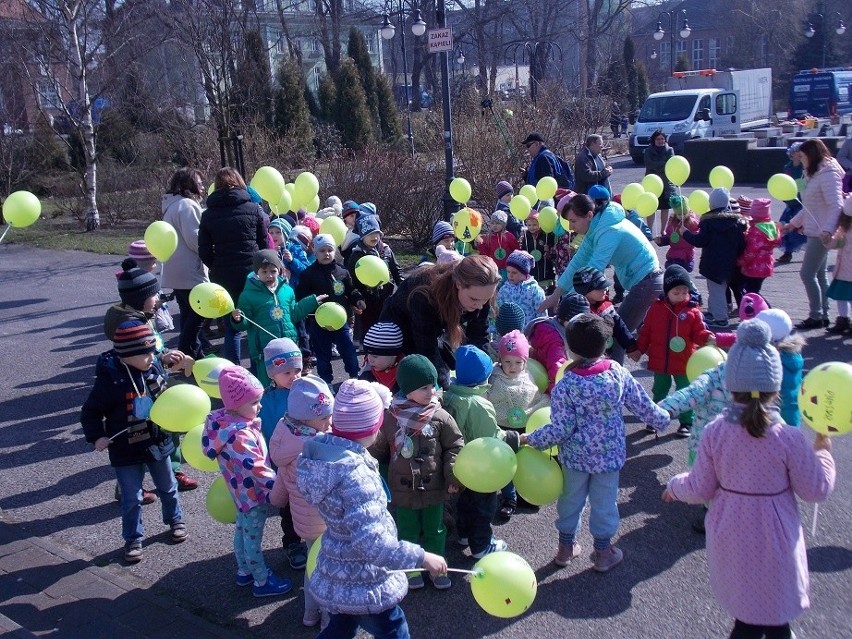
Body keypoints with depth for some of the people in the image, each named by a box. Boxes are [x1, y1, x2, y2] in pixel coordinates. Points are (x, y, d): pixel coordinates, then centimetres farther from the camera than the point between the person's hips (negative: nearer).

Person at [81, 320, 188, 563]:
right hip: (126, 450, -4)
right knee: (132, 498, 8)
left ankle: (175, 519, 46)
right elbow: (90, 411, -13)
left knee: (167, 487, 22)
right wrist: (96, 436, -23)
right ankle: (133, 539, 28)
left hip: (157, 443, 4)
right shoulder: (110, 379, -23)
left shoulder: (155, 367, -9)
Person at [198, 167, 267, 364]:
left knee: (231, 328, 10)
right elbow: (264, 244, 2)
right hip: (251, 274, -1)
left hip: (223, 277, 1)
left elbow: (204, 252, 3)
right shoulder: (253, 209, -2)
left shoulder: (208, 215, 2)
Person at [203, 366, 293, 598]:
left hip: (242, 491, 10)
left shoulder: (227, 419, -5)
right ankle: (262, 582, 24)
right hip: (253, 494, -9)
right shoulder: (239, 436, -35)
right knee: (253, 539, 8)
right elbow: (256, 469, -31)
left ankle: (244, 572, 43)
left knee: (242, 531, 25)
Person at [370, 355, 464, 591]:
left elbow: (455, 446, -5)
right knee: (407, 531, 16)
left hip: (434, 487, 0)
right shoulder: (390, 417, -11)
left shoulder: (440, 417, -12)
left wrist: (453, 476, -8)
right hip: (403, 488, 0)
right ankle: (411, 568, 35)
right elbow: (377, 450, 1)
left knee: (434, 530, 18)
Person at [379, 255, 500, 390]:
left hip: (435, 331, 5)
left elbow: (479, 338, -17)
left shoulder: (480, 294, -25)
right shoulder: (425, 294, -41)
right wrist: (448, 387, -37)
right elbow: (428, 350, -36)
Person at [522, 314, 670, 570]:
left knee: (571, 499, 19)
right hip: (610, 454, 1)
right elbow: (643, 405, -2)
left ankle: (566, 546, 37)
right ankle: (603, 551, 33)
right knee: (605, 502, 17)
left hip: (575, 456, -1)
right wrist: (662, 419, 17)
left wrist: (531, 439, -6)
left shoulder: (565, 386, -21)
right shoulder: (619, 374, -14)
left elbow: (561, 429, -19)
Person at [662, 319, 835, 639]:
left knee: (746, 610, 23)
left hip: (730, 537, 2)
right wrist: (823, 451, 5)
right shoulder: (789, 439, -22)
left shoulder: (714, 433, -16)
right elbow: (816, 490, -10)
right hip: (773, 539, -2)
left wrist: (675, 486, 12)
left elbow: (700, 489, -8)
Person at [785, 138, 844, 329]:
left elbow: (836, 205, -25)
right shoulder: (815, 174, 15)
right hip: (814, 233, 10)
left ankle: (816, 317, 1)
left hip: (821, 234, -10)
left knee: (807, 274, -7)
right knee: (818, 275, 13)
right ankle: (823, 315, 19)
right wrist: (794, 223, 27)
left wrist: (827, 230, -36)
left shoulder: (828, 174, -15)